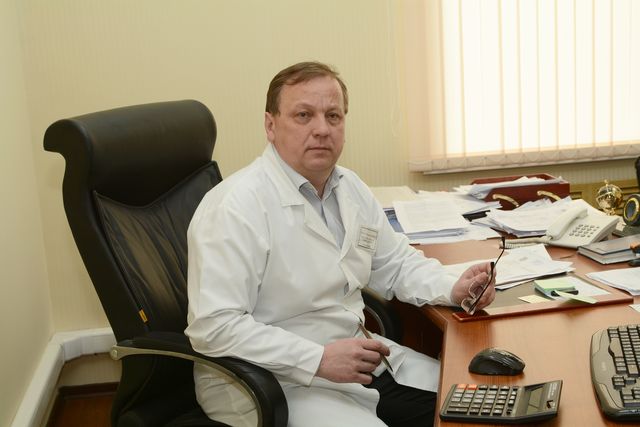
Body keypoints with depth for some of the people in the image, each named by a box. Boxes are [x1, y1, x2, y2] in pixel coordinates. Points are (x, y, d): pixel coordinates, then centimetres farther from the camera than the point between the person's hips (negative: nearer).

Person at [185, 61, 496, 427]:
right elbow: (214, 326, -25)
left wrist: (453, 289, -1)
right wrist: (319, 359, -28)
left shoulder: (351, 188, 6)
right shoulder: (236, 206, -20)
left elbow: (396, 262, 18)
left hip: (358, 358, 8)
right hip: (274, 383, -8)